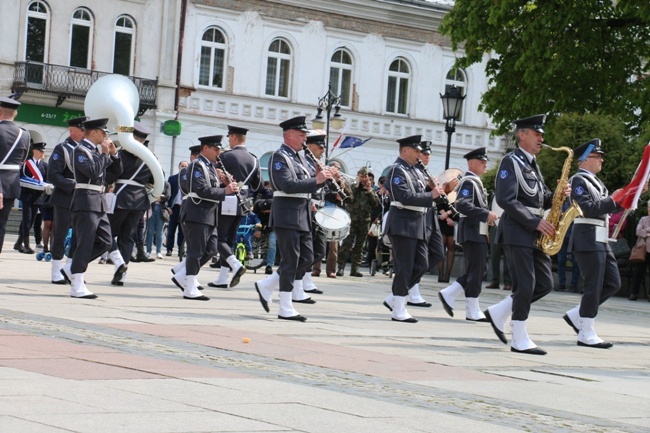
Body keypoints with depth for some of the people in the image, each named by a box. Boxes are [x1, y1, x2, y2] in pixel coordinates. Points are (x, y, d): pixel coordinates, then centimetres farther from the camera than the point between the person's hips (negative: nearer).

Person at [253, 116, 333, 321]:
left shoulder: (300, 157, 19)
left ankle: (266, 286, 18)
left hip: (302, 216, 9)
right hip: (287, 215, -9)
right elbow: (288, 185, -22)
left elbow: (308, 186, 20)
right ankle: (286, 309, 1)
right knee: (290, 261, -6)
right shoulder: (279, 157, -9)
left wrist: (322, 178, 2)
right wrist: (317, 180, -22)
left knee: (307, 258, 8)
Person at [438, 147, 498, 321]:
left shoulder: (475, 182, 19)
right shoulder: (468, 181, -13)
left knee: (476, 271, 11)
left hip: (479, 233, 10)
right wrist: (486, 214, -25)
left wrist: (486, 217, 13)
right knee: (476, 271, -6)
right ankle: (473, 311, -2)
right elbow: (462, 205, -24)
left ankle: (448, 294, 13)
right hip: (473, 233, -10)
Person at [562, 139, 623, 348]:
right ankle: (586, 334, 1)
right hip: (588, 239, -10)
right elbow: (587, 208, -20)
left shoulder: (595, 181, 20)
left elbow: (603, 206, 18)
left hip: (600, 240, 10)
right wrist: (615, 202, -21)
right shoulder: (579, 180, -9)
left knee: (613, 283, 9)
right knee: (594, 285, -6)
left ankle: (577, 315, 16)